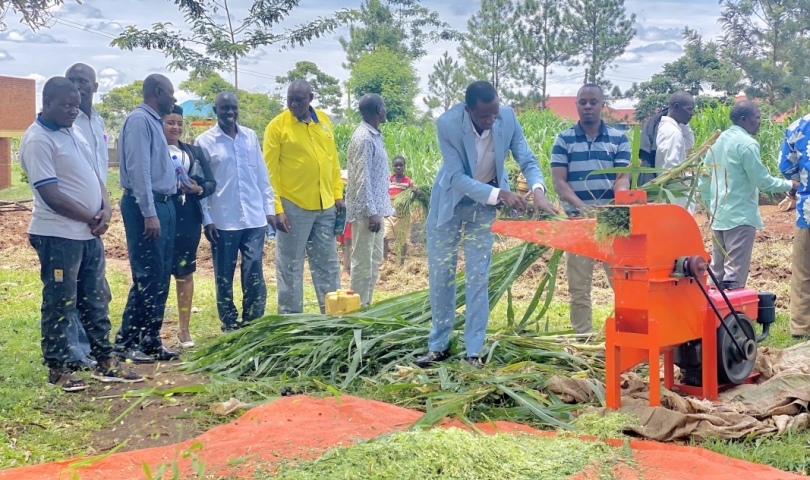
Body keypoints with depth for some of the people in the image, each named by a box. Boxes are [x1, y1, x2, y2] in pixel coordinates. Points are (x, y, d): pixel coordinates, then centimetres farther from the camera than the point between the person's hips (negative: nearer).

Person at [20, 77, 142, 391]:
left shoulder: (71, 132, 14)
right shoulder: (38, 140, -14)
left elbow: (92, 175, 16)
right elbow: (51, 195, -19)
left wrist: (106, 208, -3)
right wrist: (90, 219, -11)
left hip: (89, 234, 9)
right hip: (59, 235, -9)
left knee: (96, 301, 13)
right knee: (60, 304, 1)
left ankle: (104, 362, 22)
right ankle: (57, 368, 13)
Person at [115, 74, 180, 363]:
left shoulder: (154, 121, 17)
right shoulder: (139, 120, -11)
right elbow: (139, 169, -18)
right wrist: (149, 213, -22)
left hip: (163, 204, 10)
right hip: (146, 206, -10)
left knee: (161, 277, 10)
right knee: (147, 277, -8)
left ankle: (150, 340, 16)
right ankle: (125, 343, 1)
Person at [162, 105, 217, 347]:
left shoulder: (194, 152, 12)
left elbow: (211, 183, 9)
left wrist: (198, 188, -11)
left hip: (188, 219, 3)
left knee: (185, 271, 6)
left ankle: (184, 329, 13)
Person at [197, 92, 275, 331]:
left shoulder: (250, 136, 8)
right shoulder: (204, 141, -2)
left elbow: (262, 175, 11)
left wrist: (269, 208, 7)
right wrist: (206, 219, -6)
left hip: (254, 218, 2)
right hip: (222, 221, -2)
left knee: (254, 275, 2)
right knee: (224, 277, 7)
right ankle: (230, 327, 20)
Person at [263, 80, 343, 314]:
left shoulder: (324, 121, 8)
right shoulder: (277, 126, -7)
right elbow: (270, 171, -8)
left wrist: (337, 194, 9)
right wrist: (276, 208, -13)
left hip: (325, 206, 5)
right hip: (293, 207, -5)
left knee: (328, 264, 13)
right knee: (290, 267, 4)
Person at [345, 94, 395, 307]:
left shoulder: (375, 135, 13)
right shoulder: (364, 138, -16)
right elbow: (362, 179, -20)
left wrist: (379, 209, 17)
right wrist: (371, 212, -21)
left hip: (376, 208, 10)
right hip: (366, 210, -10)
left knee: (375, 259, 14)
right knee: (363, 261, -3)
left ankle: (367, 305, 22)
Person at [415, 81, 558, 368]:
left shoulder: (508, 117, -21)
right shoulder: (447, 123, -28)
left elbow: (527, 160, -15)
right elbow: (457, 177, -29)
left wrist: (538, 191, -35)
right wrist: (500, 194, -39)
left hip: (484, 204, 1)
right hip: (449, 202, -1)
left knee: (478, 278, 1)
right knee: (440, 275, 6)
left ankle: (474, 350, 8)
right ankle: (439, 346, 19)